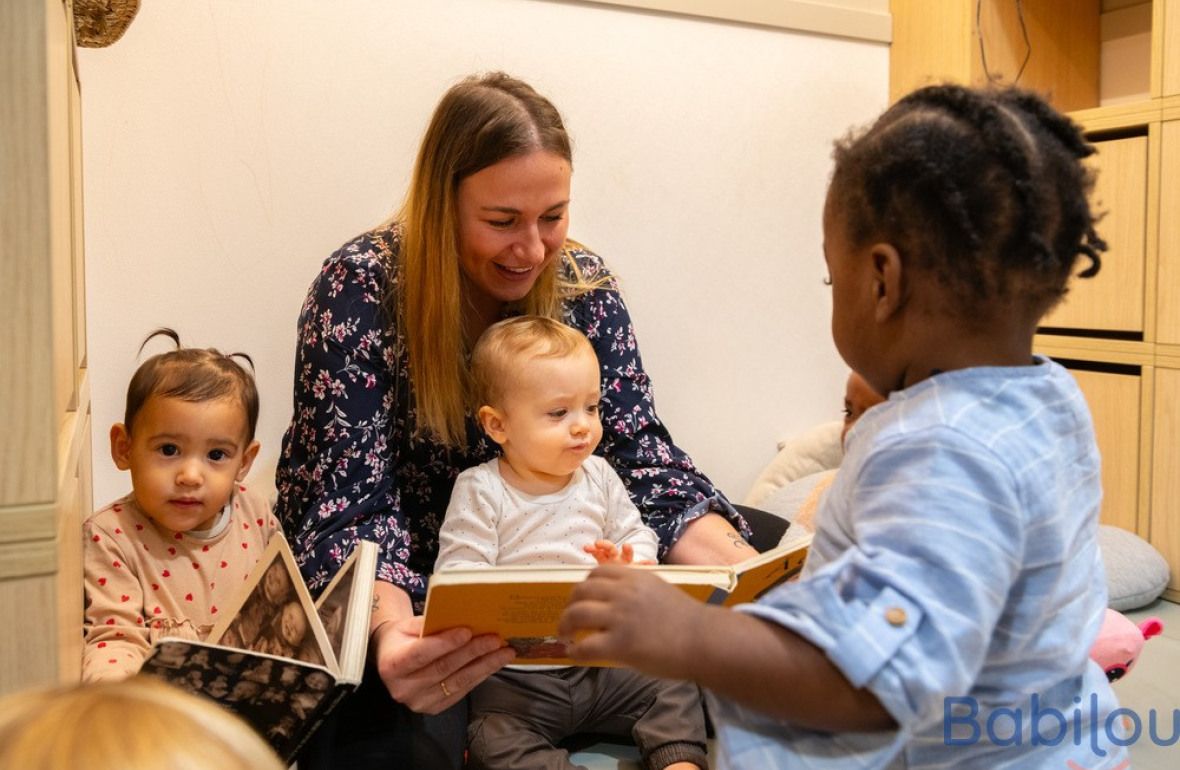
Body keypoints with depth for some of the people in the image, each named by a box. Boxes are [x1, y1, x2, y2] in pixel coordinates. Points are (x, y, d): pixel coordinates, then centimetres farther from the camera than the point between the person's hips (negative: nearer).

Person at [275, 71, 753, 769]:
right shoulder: (362, 290, -18)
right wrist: (394, 630, -43)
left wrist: (750, 575, -26)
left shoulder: (584, 286, -7)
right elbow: (353, 508, -22)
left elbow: (646, 463, -8)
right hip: (403, 594, -4)